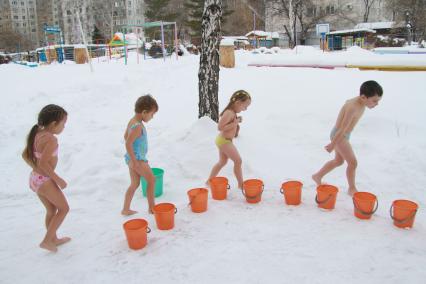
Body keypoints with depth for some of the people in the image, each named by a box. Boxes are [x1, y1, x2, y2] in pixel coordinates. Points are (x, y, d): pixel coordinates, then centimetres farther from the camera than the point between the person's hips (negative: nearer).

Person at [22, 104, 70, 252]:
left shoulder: (37, 134, 5)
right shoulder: (51, 139, -23)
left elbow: (25, 155, 14)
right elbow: (43, 163, -29)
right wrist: (58, 179, -20)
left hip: (35, 178, 9)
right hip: (45, 181, -9)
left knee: (52, 209, 25)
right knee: (64, 208, 10)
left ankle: (54, 239, 40)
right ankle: (47, 240, 12)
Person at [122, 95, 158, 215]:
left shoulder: (132, 121, 6)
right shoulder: (138, 126, -24)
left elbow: (126, 136, 19)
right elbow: (128, 143, -28)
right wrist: (134, 161, -24)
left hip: (133, 157, 10)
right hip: (137, 158, -10)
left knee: (135, 184, 17)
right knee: (151, 179, 4)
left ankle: (126, 209, 24)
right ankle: (151, 207, 15)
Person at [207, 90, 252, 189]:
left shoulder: (232, 112, 6)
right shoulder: (229, 113, -23)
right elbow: (220, 127, -26)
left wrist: (237, 121, 2)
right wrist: (235, 123, -25)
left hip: (223, 140, 10)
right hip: (224, 141, -10)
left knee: (222, 162, 21)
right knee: (238, 161, -4)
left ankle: (209, 181, 30)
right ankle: (241, 184, 6)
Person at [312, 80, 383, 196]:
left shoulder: (360, 103, -2)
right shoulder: (353, 107, -32)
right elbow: (343, 129, -26)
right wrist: (332, 145, -19)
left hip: (343, 135, 10)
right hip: (339, 136, -10)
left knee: (338, 161, 21)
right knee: (353, 162, -3)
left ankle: (318, 176, 36)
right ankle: (352, 189, 16)